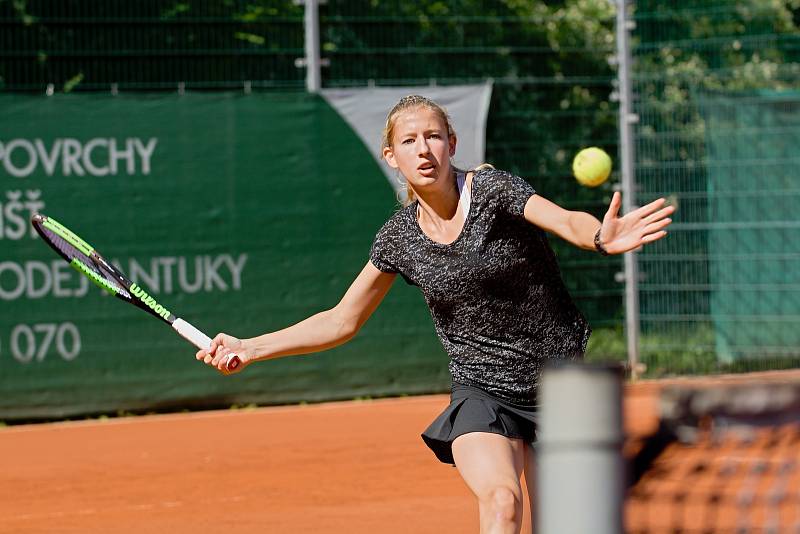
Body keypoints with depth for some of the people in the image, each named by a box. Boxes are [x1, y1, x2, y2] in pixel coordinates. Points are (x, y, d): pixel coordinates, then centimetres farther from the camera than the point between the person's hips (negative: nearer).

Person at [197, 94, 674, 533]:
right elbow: (342, 321, 9)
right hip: (482, 392, 1)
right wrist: (248, 349, 3)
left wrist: (601, 238, -56)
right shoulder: (399, 237, -2)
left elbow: (568, 222, -32)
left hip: (560, 384, -1)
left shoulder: (492, 189, -13)